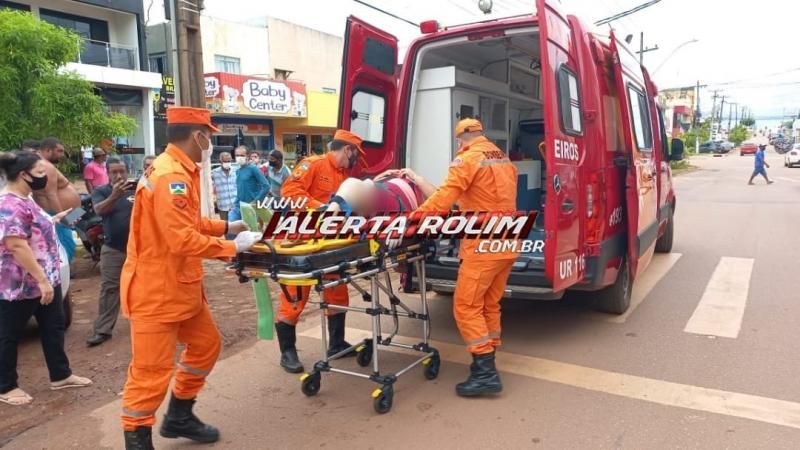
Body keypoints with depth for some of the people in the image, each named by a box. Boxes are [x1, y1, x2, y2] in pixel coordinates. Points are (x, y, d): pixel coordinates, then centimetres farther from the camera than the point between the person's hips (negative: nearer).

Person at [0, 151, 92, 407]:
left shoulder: (24, 200, 10)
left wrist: (55, 219, 18)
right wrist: (41, 280, -27)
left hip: (46, 279, 10)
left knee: (54, 328, 16)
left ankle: (61, 376, 28)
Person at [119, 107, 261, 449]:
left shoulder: (181, 172, 11)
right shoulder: (169, 177, -23)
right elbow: (183, 240, -29)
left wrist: (226, 226, 14)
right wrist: (233, 246, -19)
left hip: (182, 285, 11)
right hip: (156, 289, -11)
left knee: (206, 345, 20)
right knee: (151, 370, 0)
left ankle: (178, 417, 35)